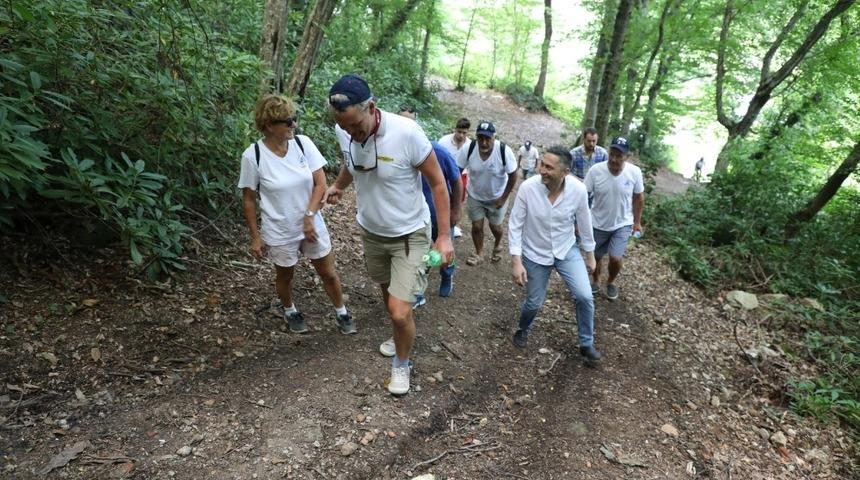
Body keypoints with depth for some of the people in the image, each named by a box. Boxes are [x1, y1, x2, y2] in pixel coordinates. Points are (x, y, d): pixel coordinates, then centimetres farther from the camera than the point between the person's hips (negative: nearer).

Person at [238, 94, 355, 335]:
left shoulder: (303, 143, -11)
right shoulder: (253, 156, -17)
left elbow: (320, 184, -8)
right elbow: (248, 200, -7)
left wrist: (309, 216, -19)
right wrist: (255, 237, -4)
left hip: (312, 224, 2)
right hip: (279, 232, -2)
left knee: (328, 273, 14)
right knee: (284, 276, 21)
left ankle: (341, 313, 38)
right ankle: (290, 311, 50)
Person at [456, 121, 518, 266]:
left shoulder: (504, 151, -29)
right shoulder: (469, 149, -25)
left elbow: (513, 176, -15)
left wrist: (503, 198, -12)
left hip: (497, 197, -1)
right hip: (475, 195, 1)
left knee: (495, 227, 13)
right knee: (477, 226, 6)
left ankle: (497, 245, 48)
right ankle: (478, 254, 31)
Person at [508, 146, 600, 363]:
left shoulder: (578, 190, -20)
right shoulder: (527, 188, -25)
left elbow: (585, 223, -3)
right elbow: (515, 225, -16)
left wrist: (590, 255, 7)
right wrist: (516, 262, -19)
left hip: (567, 250, 1)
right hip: (535, 254, -1)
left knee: (585, 297, -6)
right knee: (534, 302, 11)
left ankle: (586, 344, 19)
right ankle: (523, 329, 46)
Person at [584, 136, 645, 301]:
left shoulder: (635, 172, -16)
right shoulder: (595, 170, -20)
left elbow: (639, 198, 0)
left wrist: (637, 222, 4)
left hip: (622, 224, 0)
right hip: (598, 224, 1)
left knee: (615, 259, -8)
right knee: (595, 257, 15)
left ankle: (611, 282, 25)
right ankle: (595, 281, 44)